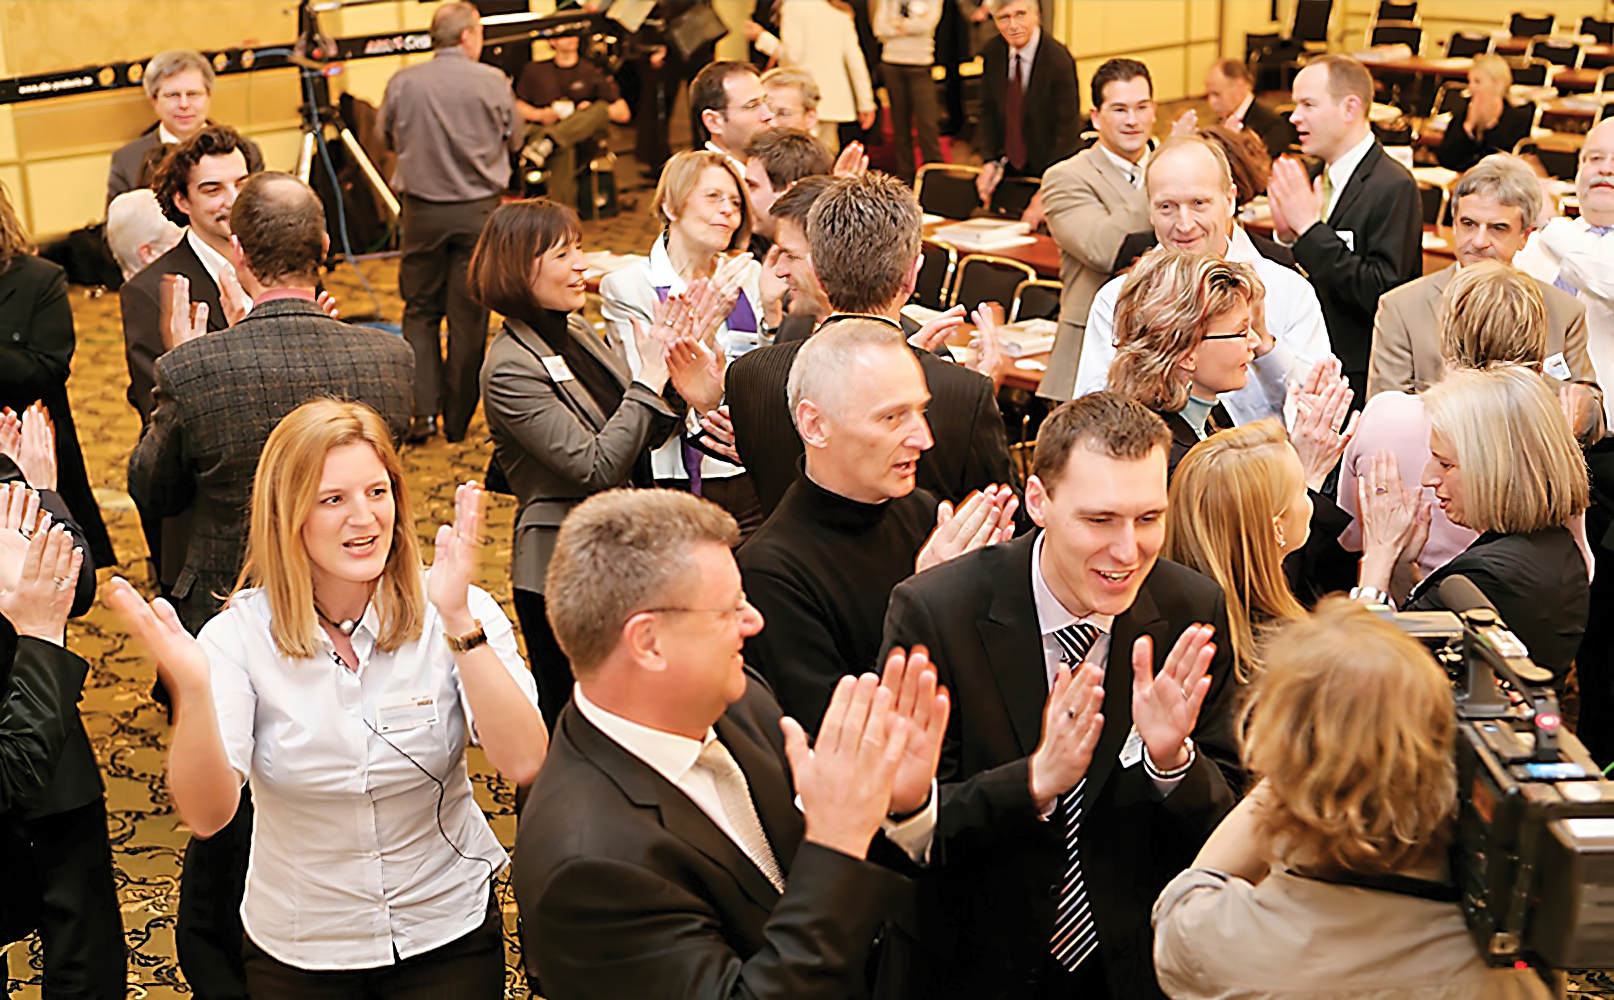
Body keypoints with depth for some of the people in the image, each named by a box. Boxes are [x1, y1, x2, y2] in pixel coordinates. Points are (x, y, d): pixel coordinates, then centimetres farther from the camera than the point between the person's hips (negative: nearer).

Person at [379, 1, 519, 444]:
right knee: (469, 315, 7)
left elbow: (386, 137, 10)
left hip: (422, 210, 1)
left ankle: (423, 410, 2)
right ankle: (458, 419, 14)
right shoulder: (493, 83, -7)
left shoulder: (402, 83, -4)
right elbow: (514, 140, 6)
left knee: (420, 311, 13)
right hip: (478, 211, -1)